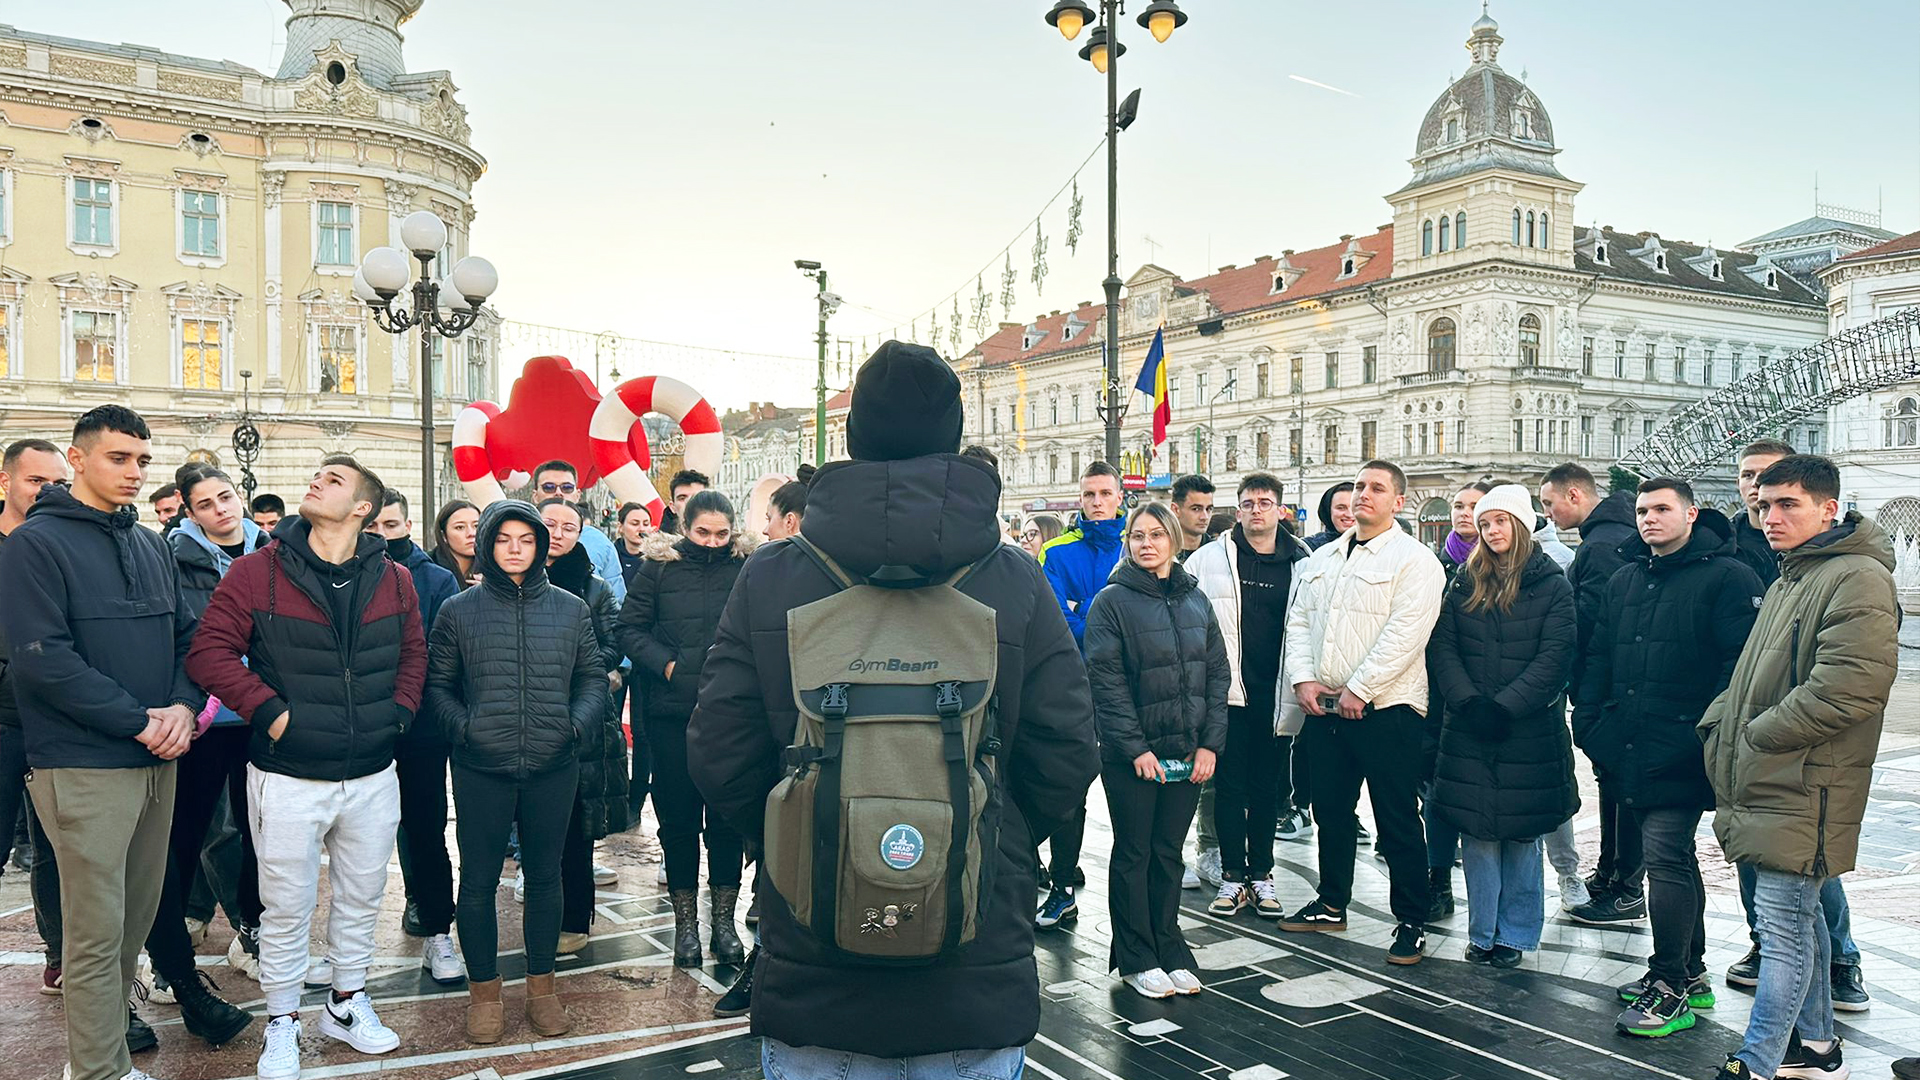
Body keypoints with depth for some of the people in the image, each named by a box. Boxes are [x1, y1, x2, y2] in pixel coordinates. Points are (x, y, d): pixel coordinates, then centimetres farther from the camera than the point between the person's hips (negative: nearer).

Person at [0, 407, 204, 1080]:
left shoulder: (152, 546, 14)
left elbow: (187, 635, 13)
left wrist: (183, 707, -6)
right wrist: (140, 722, -16)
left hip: (158, 759, 6)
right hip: (85, 766, -6)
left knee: (137, 916, 13)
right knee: (97, 932, 0)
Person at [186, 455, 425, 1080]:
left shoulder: (394, 581, 2)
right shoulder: (257, 572, -7)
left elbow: (413, 653, 15)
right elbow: (209, 652, -9)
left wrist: (400, 712, 2)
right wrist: (268, 710, -15)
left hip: (373, 776, 3)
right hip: (288, 779, -3)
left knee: (362, 898, 17)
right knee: (287, 908, 8)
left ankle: (348, 1005, 36)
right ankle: (282, 1024, 27)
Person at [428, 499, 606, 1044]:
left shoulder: (570, 609, 5)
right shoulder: (459, 610, 2)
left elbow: (593, 677, 10)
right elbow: (437, 683, 6)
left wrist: (579, 723, -6)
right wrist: (463, 726, -9)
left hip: (554, 768, 1)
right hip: (481, 769, -1)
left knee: (545, 876, 12)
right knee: (479, 880, 7)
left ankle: (541, 984, 27)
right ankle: (483, 990, 23)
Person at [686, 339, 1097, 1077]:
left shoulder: (766, 579, -8)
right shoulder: (1018, 584, -9)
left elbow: (720, 758, -7)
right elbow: (1066, 762, -8)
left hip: (810, 984, 1)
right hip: (977, 988, 0)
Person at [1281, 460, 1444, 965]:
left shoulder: (1414, 560, -7)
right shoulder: (1322, 559, 16)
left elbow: (1404, 634, -16)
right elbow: (1299, 620, 14)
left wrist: (1359, 691, -17)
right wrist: (1303, 678, -1)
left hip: (1385, 708, -7)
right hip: (1324, 707, 7)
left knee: (1398, 822, 0)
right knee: (1331, 810, 17)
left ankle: (1412, 924, 12)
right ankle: (1331, 905, 32)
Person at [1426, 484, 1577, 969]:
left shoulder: (1550, 583, -1)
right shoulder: (1464, 582, 9)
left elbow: (1555, 657, -8)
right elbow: (1442, 646, 3)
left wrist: (1505, 707, -15)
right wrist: (1467, 702, -11)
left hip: (1529, 729, -2)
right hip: (1468, 729, 3)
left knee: (1521, 833, 6)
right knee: (1476, 831, 4)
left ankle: (1514, 934, 17)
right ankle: (1482, 933, 14)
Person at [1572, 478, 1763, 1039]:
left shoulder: (1726, 577, -6)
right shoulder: (1625, 581, 17)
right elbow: (1598, 659, 19)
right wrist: (1589, 722, 9)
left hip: (1680, 755, -8)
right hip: (1629, 754, 8)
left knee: (1666, 859, -9)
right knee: (1674, 859, 17)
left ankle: (1669, 990, 1)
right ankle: (1691, 976, 28)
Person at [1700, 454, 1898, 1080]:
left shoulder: (1858, 578, -15)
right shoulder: (1790, 578, 18)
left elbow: (1846, 689, -25)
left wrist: (1754, 737, -15)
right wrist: (1719, 722, 6)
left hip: (1800, 793, -10)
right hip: (1767, 787, 10)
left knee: (1784, 930, -4)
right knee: (1799, 921, 19)